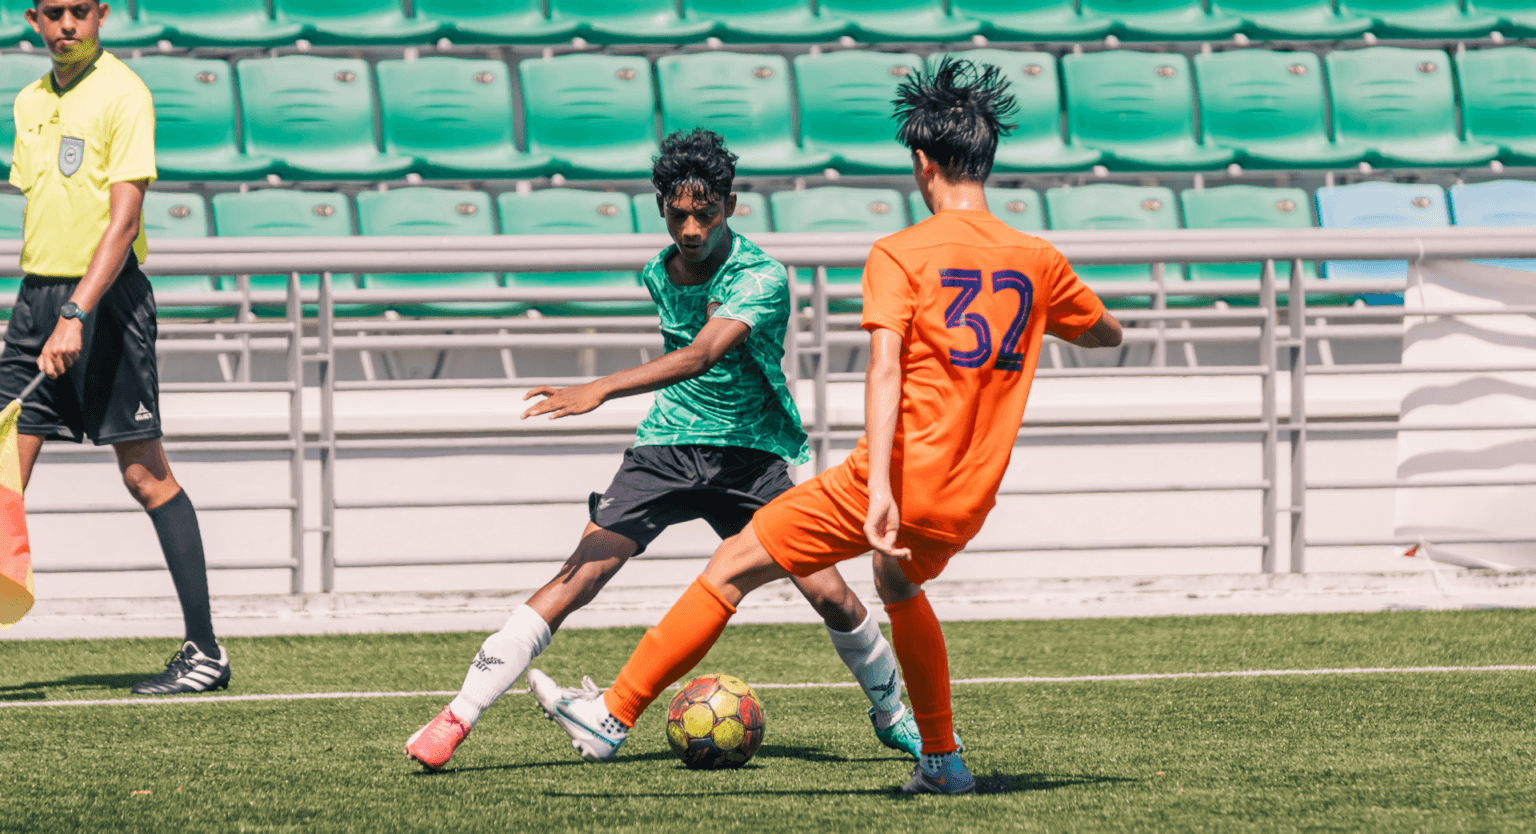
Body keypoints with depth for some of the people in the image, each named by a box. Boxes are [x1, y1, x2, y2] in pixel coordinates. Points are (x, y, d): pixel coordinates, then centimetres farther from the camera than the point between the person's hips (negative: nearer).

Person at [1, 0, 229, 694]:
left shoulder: (123, 95, -10)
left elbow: (123, 221, -17)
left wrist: (77, 315, -25)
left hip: (106, 297, -6)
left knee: (145, 473, -4)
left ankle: (205, 651, 2)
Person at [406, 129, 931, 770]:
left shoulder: (763, 278, -18)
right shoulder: (659, 274, 3)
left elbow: (701, 356, -34)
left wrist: (599, 391, -42)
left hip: (750, 454, -3)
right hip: (665, 450, 3)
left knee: (830, 595, -10)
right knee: (578, 578, -14)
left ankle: (893, 716, 18)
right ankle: (457, 718, -13)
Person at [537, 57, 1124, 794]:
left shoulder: (902, 254, -7)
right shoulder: (1038, 261, 7)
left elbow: (886, 369, -19)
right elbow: (1107, 332, 25)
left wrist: (881, 490, -28)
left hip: (896, 481, -6)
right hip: (966, 506, 6)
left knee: (735, 566, 4)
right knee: (899, 587, 36)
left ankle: (614, 716, 4)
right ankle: (943, 761, 37)